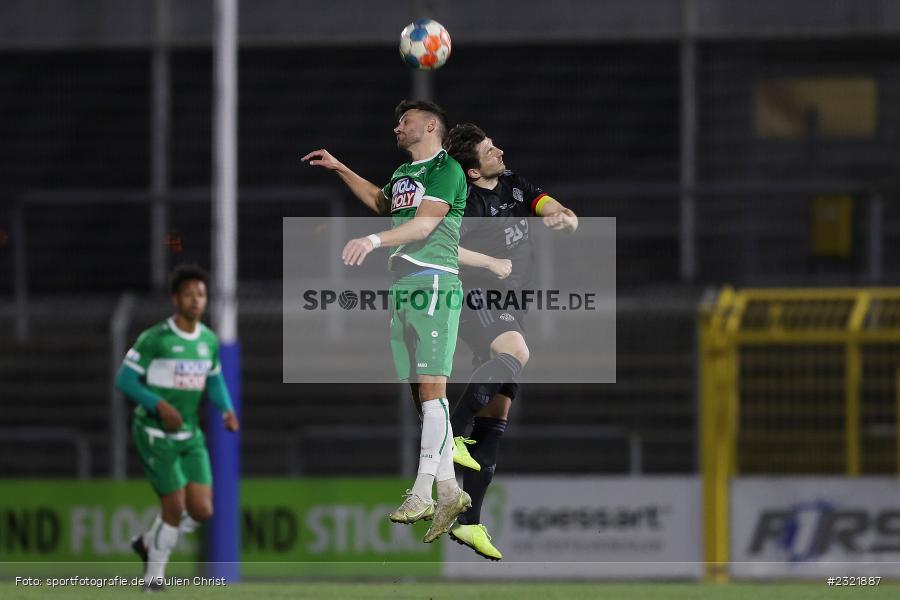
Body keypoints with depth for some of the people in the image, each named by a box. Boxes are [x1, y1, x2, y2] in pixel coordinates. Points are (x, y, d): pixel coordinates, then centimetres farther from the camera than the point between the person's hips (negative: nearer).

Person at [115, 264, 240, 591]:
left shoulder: (209, 340, 4)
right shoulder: (154, 339, -14)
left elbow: (215, 380, 18)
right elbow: (124, 379, -12)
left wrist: (227, 410, -1)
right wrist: (159, 405, -24)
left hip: (190, 436, 6)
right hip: (156, 435, -6)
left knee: (202, 511, -3)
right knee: (175, 507, -6)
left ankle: (149, 543, 24)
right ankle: (154, 573, 17)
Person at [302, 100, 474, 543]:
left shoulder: (446, 169, -4)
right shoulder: (403, 173, 23)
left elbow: (424, 223, -17)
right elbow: (381, 203, 45)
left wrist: (374, 240, -29)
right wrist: (338, 169, 41)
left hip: (434, 284, -9)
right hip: (402, 288, 9)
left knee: (431, 388, -14)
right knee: (423, 394, 3)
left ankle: (422, 494, -20)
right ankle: (448, 490, 3)